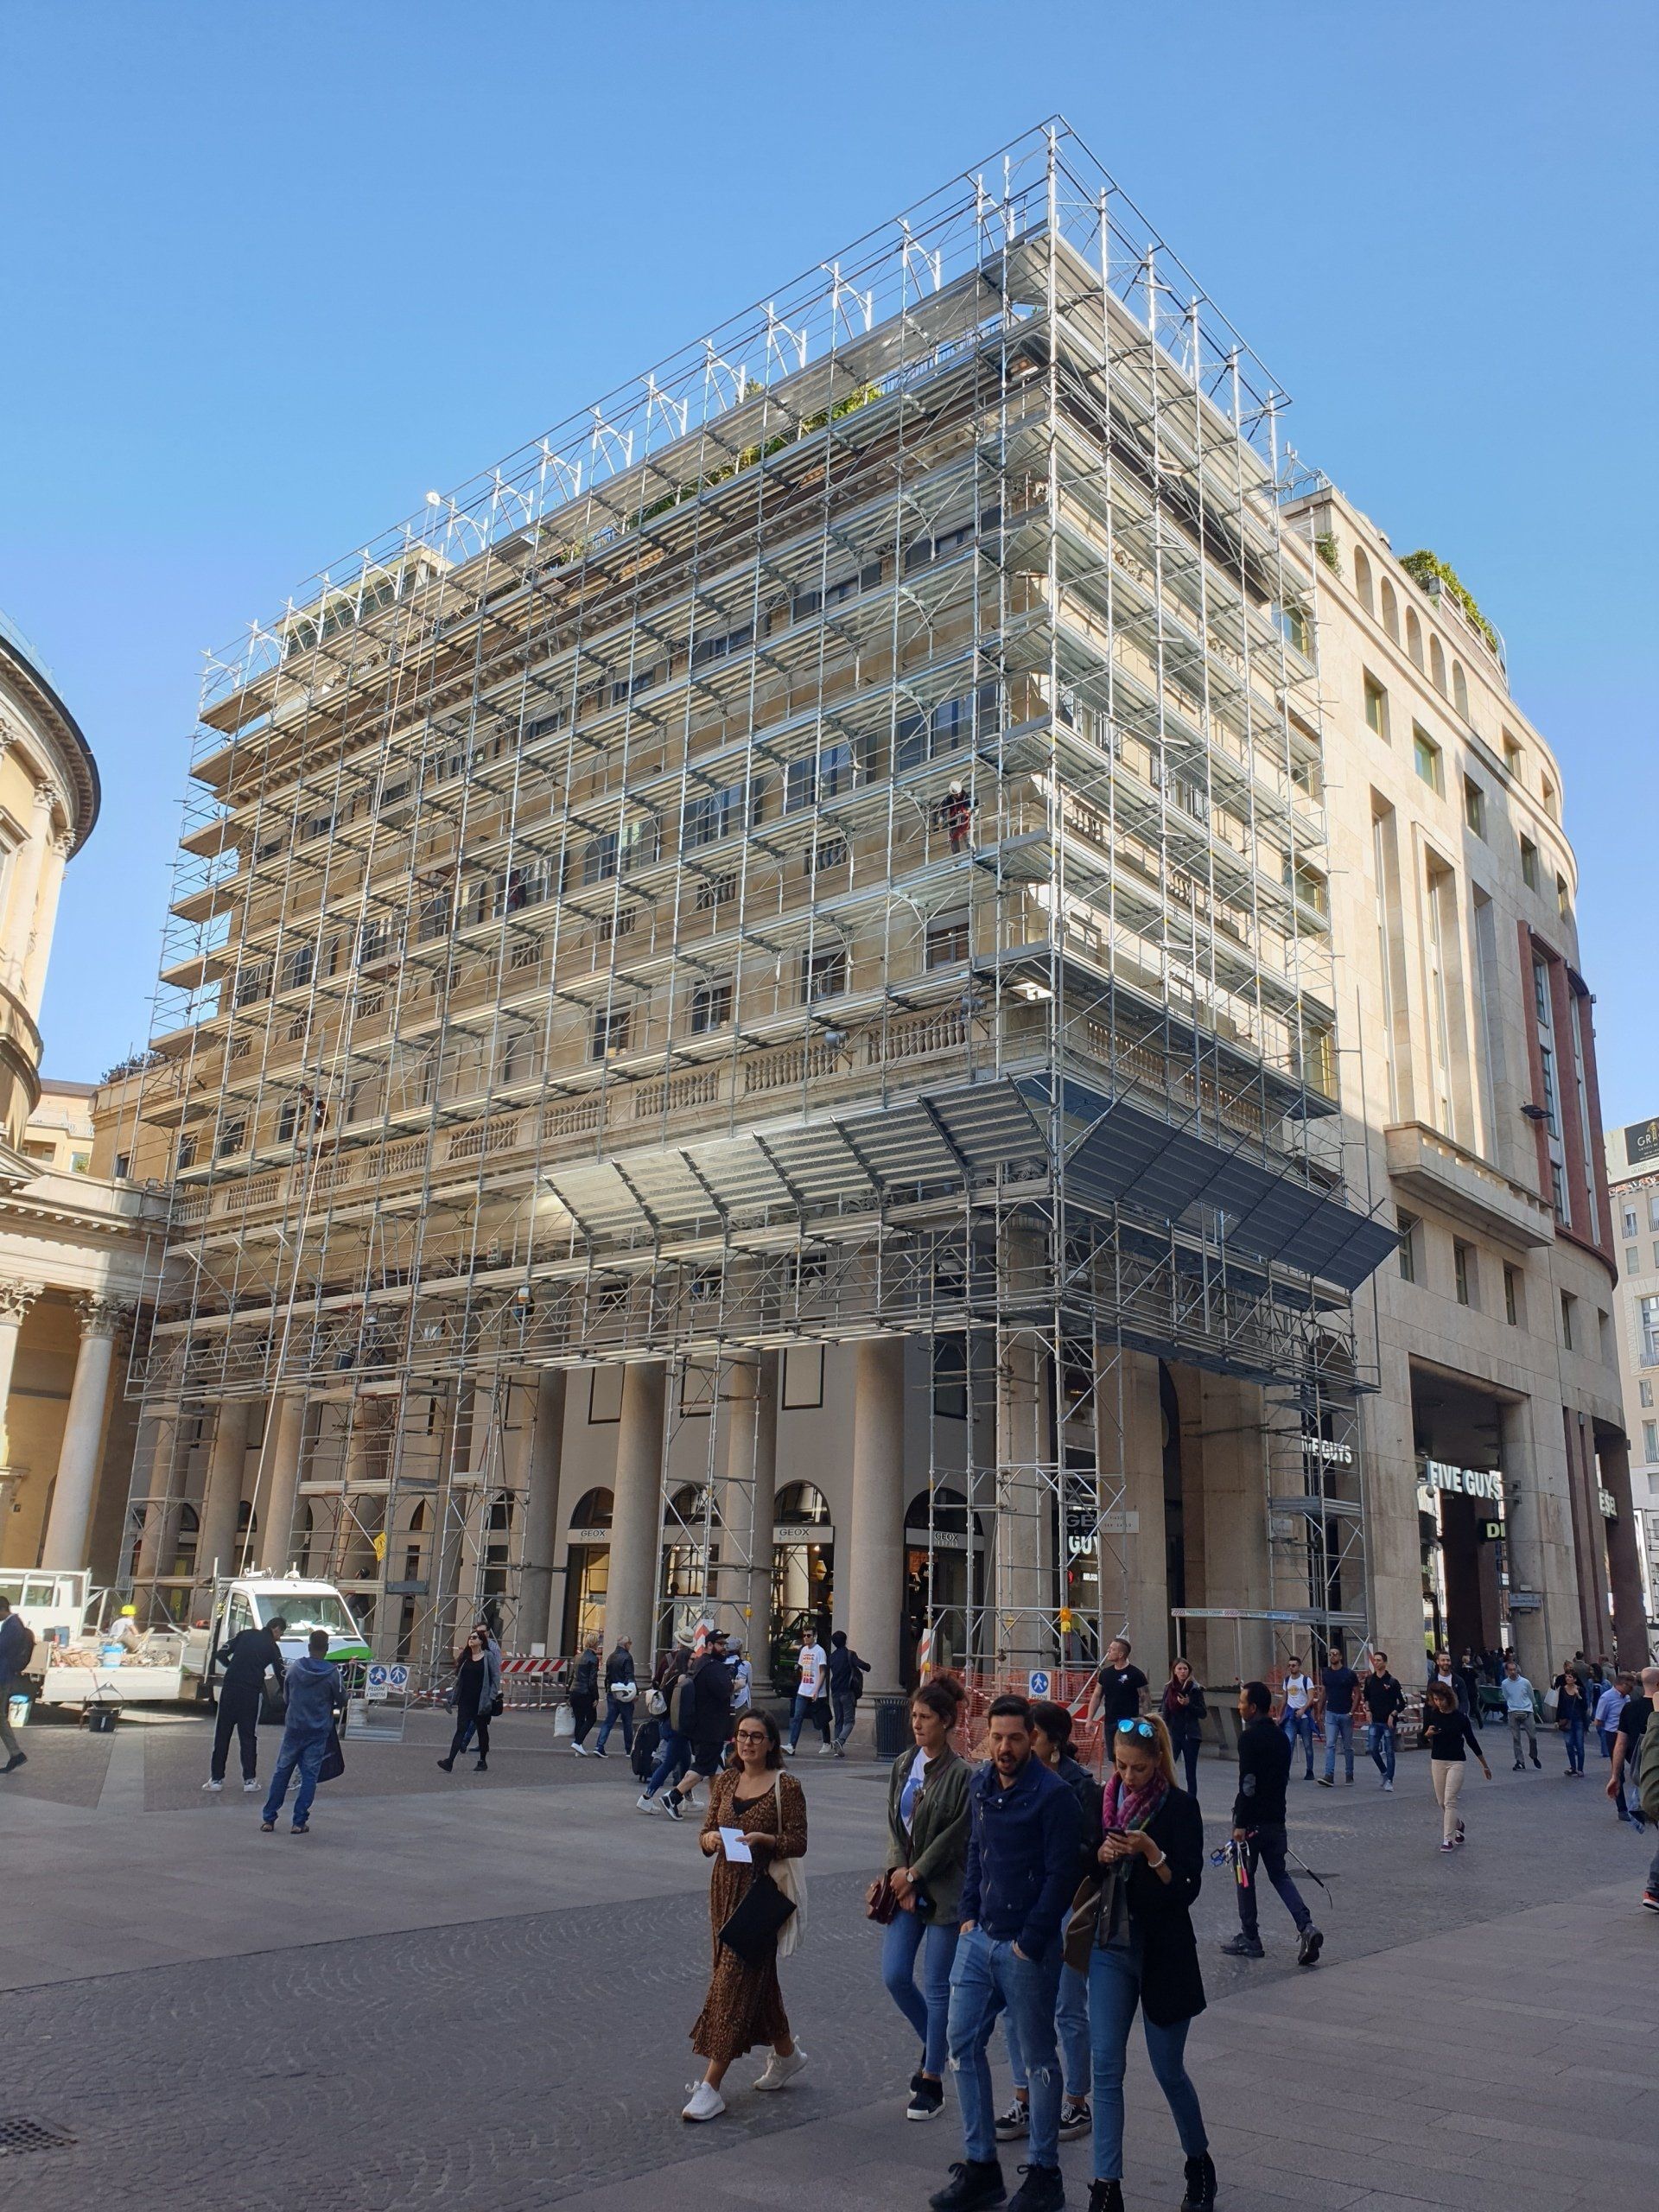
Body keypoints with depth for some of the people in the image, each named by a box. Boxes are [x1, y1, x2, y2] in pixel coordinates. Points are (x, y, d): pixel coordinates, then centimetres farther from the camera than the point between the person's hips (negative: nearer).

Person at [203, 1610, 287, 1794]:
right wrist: (282, 1691, 24)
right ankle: (249, 1780, 6)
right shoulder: (272, 1647, 4)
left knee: (222, 1734, 9)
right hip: (252, 1692, -2)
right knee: (248, 1736, 8)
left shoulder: (245, 1634, 10)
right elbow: (282, 1675, 6)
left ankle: (216, 1779, 11)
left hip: (230, 1688, 2)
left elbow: (220, 1655, 6)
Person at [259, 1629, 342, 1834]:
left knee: (281, 1772, 12)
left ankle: (268, 1819, 13)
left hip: (293, 1727, 2)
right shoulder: (332, 1674, -11)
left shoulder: (294, 1668, -3)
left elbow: (286, 1696, 9)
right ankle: (299, 1822, 3)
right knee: (309, 1775, 4)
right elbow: (341, 1700, -1)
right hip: (318, 1732, -2)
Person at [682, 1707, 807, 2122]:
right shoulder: (724, 1782, 7)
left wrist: (764, 1839, -24)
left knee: (735, 1980, -7)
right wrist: (711, 1838, -13)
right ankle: (786, 2053, 37)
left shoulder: (786, 1787, -8)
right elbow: (707, 1834, 9)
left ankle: (711, 2087, -2)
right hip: (725, 1887, 6)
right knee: (755, 1977, 16)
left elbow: (799, 1844, -8)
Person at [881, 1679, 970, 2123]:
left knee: (936, 1986, 2)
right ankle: (934, 2045, 31)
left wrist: (913, 1874, -11)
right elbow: (894, 1825, 7)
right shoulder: (903, 1766, 6)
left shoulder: (961, 1775, -13)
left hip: (944, 1891, -6)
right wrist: (899, 1877, -4)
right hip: (905, 1886, 6)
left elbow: (953, 1837, -14)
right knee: (894, 1977, 5)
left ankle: (932, 2080, 16)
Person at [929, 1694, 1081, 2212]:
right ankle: (980, 2165, 21)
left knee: (1039, 2057, 7)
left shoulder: (1053, 1795, -15)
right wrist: (968, 1914, 9)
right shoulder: (980, 1785, 6)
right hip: (979, 1937, 7)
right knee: (963, 2042, 8)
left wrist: (1029, 1942, -15)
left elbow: (1061, 1875, -15)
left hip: (1027, 1946, -7)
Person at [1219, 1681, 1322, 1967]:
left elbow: (1248, 1782, -22)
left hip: (1252, 1819, -7)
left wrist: (1240, 1823, -19)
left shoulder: (1250, 1737, -17)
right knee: (1279, 1875, 15)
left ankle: (1249, 1939, 14)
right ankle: (1306, 1927, -2)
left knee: (1245, 1878, 7)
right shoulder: (1281, 1736, 9)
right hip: (1276, 1818, 7)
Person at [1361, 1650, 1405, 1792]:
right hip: (1375, 1721, 4)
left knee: (1389, 1752, 0)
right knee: (1372, 1749, 0)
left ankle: (1389, 1781, 8)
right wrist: (1368, 1710, 4)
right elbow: (1366, 1697, 19)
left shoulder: (1392, 1681, -7)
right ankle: (1384, 1773, 22)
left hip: (1389, 1722, -4)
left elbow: (1402, 1703, -3)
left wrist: (1393, 1714, -13)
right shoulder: (1369, 1680, 5)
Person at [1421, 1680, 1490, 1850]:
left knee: (1450, 1801, -12)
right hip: (1437, 1761, 4)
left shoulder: (1460, 1716, -9)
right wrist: (1428, 1733, -16)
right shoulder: (1431, 1715, -2)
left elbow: (1471, 1740, 0)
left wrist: (1485, 1765, 6)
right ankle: (1458, 1825, 36)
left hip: (1456, 1762, -4)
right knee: (1441, 1802, 10)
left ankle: (1448, 1839, -9)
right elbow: (1424, 1740, 8)